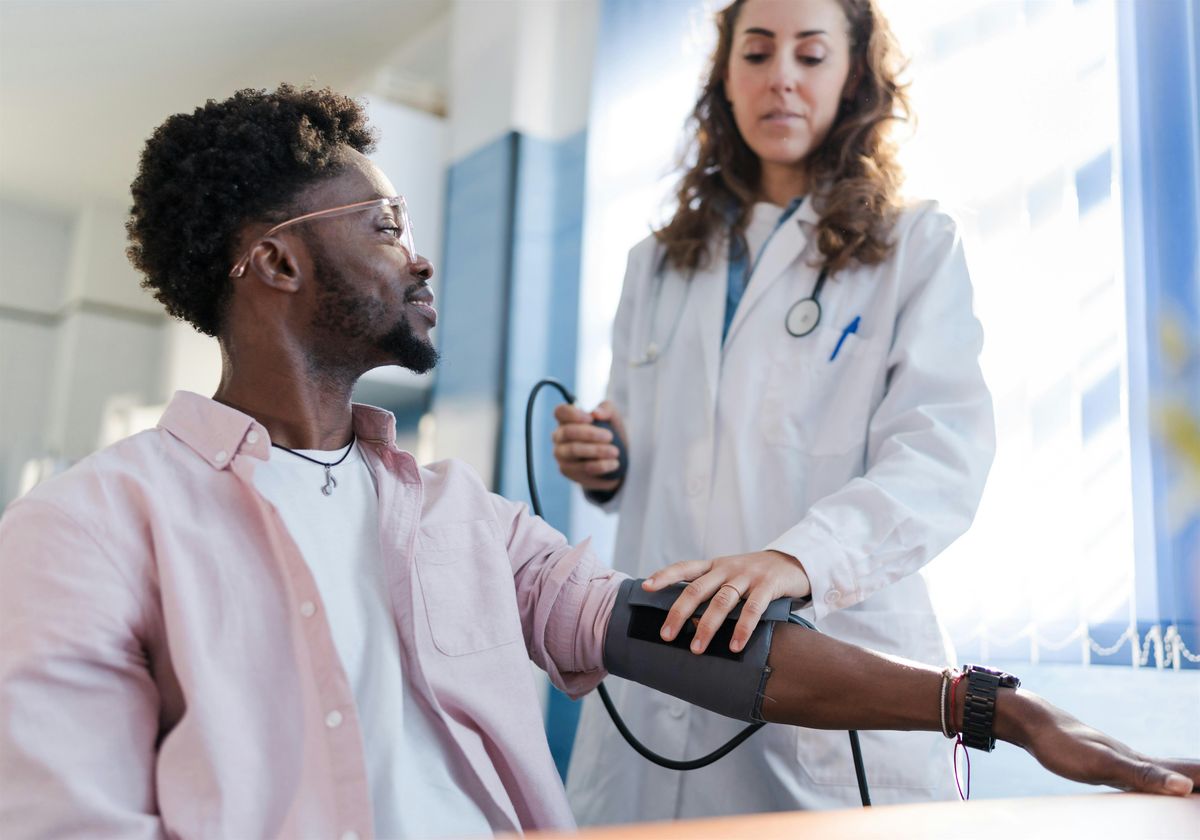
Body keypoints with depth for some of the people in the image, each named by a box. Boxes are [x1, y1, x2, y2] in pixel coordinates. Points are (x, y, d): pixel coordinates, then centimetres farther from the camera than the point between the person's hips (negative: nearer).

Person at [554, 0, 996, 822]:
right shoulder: (658, 263, 16)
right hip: (656, 676, 4)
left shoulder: (917, 246, 3)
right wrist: (600, 466, -2)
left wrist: (799, 556, -30)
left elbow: (943, 452, -12)